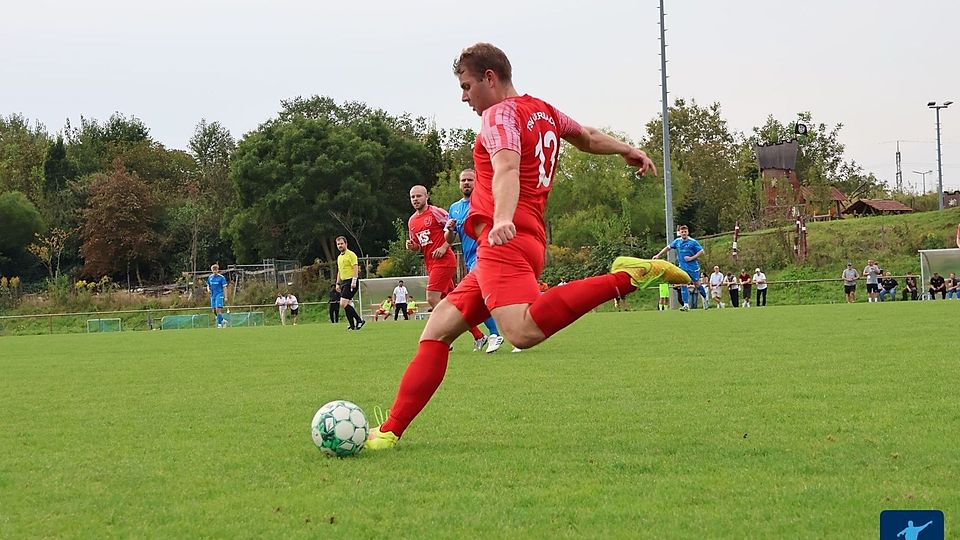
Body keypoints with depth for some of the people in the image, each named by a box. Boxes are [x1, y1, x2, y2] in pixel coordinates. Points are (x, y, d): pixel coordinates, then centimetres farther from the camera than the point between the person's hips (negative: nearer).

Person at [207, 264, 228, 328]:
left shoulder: (221, 277, -5)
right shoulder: (210, 277, 10)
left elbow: (224, 287, -4)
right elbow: (208, 285, 22)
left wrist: (225, 297, -9)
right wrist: (208, 290, -2)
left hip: (219, 295, -6)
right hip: (213, 296, 6)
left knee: (218, 309, -16)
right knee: (214, 311, 6)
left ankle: (219, 323, -9)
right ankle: (222, 321, 25)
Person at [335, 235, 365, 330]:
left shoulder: (351, 255, -8)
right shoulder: (339, 257, 19)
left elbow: (355, 268, -15)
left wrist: (354, 281, -23)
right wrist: (337, 284, 20)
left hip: (350, 282, -9)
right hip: (343, 282, 9)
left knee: (343, 303, -18)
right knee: (347, 304, 4)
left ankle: (359, 320, -11)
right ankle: (352, 325, 7)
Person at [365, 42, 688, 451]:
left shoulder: (499, 115, -4)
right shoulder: (544, 111, 24)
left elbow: (507, 167, -24)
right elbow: (588, 138, 42)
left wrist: (503, 219, -40)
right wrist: (628, 151, 58)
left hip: (504, 241, -11)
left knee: (524, 332, -34)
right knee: (437, 330, 9)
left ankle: (625, 278, -28)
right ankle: (391, 431, 5)